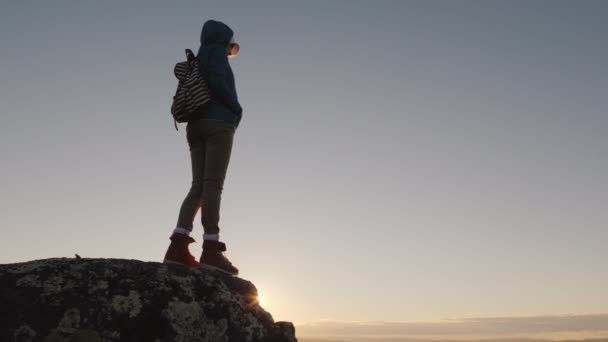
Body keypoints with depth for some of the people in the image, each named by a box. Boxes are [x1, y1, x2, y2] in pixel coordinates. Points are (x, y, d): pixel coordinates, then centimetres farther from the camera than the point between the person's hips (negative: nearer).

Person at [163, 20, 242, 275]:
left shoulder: (199, 62, 30)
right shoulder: (216, 51, 6)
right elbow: (217, 82, -12)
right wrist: (237, 109, -1)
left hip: (197, 125, 8)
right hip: (219, 123, -8)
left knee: (199, 185, -2)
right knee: (213, 184, -16)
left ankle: (177, 247, -14)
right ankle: (211, 249, -22)